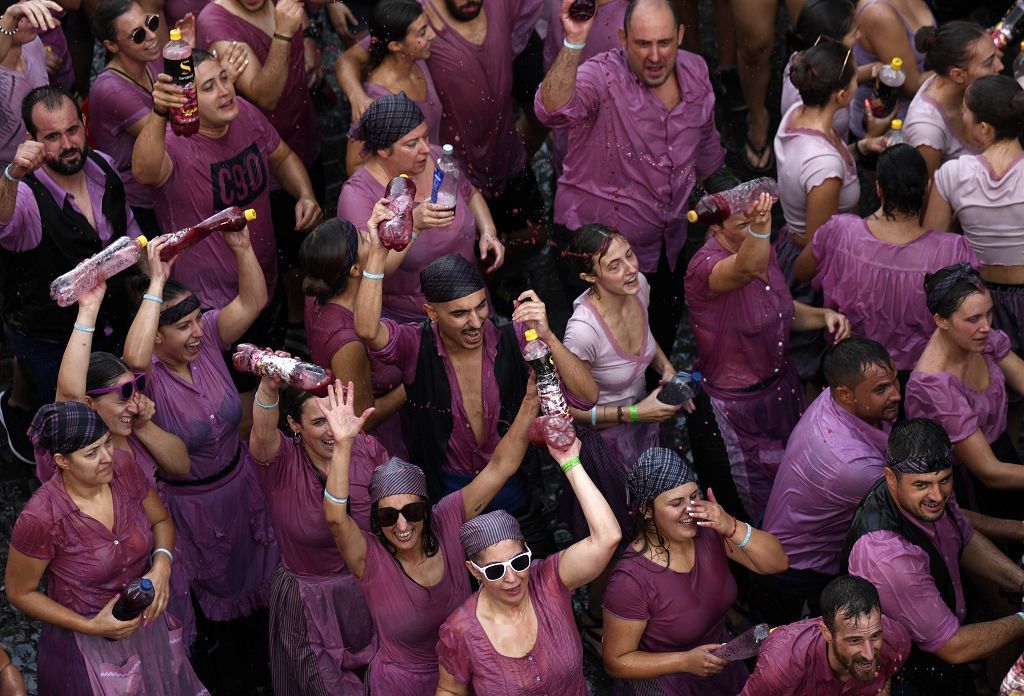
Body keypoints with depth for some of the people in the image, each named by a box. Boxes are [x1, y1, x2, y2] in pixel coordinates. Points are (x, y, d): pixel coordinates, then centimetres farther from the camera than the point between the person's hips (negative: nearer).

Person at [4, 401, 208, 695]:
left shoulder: (123, 471, -16)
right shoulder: (40, 519, -29)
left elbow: (161, 521, 3)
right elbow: (19, 592, -14)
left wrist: (161, 566, -18)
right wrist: (90, 626, -21)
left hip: (147, 623, 5)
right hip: (87, 646, -5)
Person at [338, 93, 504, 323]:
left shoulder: (435, 158, -4)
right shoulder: (358, 194, -21)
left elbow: (471, 194, 18)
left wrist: (488, 233, 0)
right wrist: (413, 224, -44)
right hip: (403, 319, -5)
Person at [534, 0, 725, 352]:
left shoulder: (695, 72, -7)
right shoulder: (602, 78, -26)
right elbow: (553, 111, -49)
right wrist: (574, 43, -61)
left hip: (667, 242, 6)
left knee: (666, 329, 25)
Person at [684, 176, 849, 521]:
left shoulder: (762, 246, -2)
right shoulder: (706, 266, -29)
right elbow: (746, 270, -54)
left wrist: (823, 315, -5)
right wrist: (759, 227, -75)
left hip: (781, 389, 8)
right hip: (733, 410, -8)